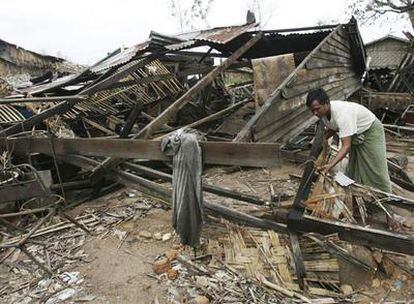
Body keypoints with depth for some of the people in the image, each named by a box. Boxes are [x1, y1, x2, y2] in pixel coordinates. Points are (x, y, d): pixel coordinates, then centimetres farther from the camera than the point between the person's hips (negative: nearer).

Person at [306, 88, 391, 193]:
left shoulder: (342, 114, -41)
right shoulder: (323, 112, -16)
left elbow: (346, 146, -43)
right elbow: (331, 128, 6)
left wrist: (330, 165, -52)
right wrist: (324, 138, -15)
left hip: (371, 130, -8)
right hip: (356, 135, 8)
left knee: (375, 169, -5)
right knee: (353, 170, 11)